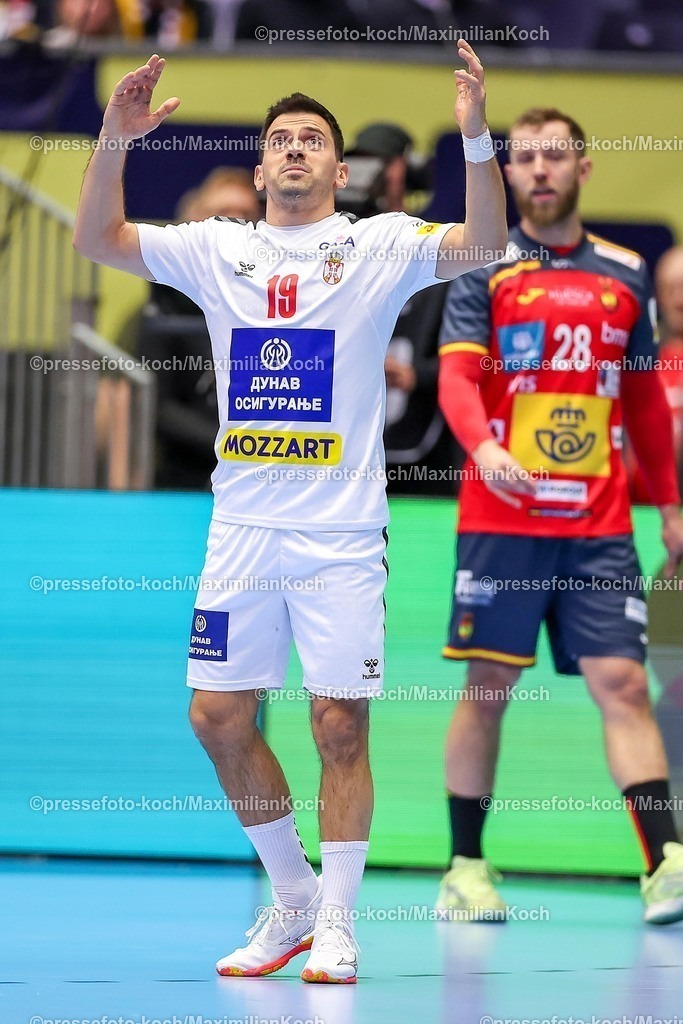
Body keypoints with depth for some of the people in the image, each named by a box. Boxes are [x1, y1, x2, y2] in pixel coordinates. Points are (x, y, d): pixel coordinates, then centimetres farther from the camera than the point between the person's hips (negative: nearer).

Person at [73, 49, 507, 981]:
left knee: (340, 725, -4)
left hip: (341, 534, -3)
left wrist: (477, 137, -28)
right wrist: (116, 141, -11)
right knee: (219, 719, 4)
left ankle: (337, 923, 6)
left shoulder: (379, 246, 1)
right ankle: (294, 899, 20)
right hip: (241, 528, 3)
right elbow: (97, 239, 5)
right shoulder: (217, 249, 9)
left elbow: (482, 244, -13)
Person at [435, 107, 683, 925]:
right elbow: (456, 375, -10)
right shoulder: (486, 270, 2)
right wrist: (484, 446, -29)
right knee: (488, 687, 2)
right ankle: (466, 869, 11)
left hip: (600, 526, 2)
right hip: (502, 520, -2)